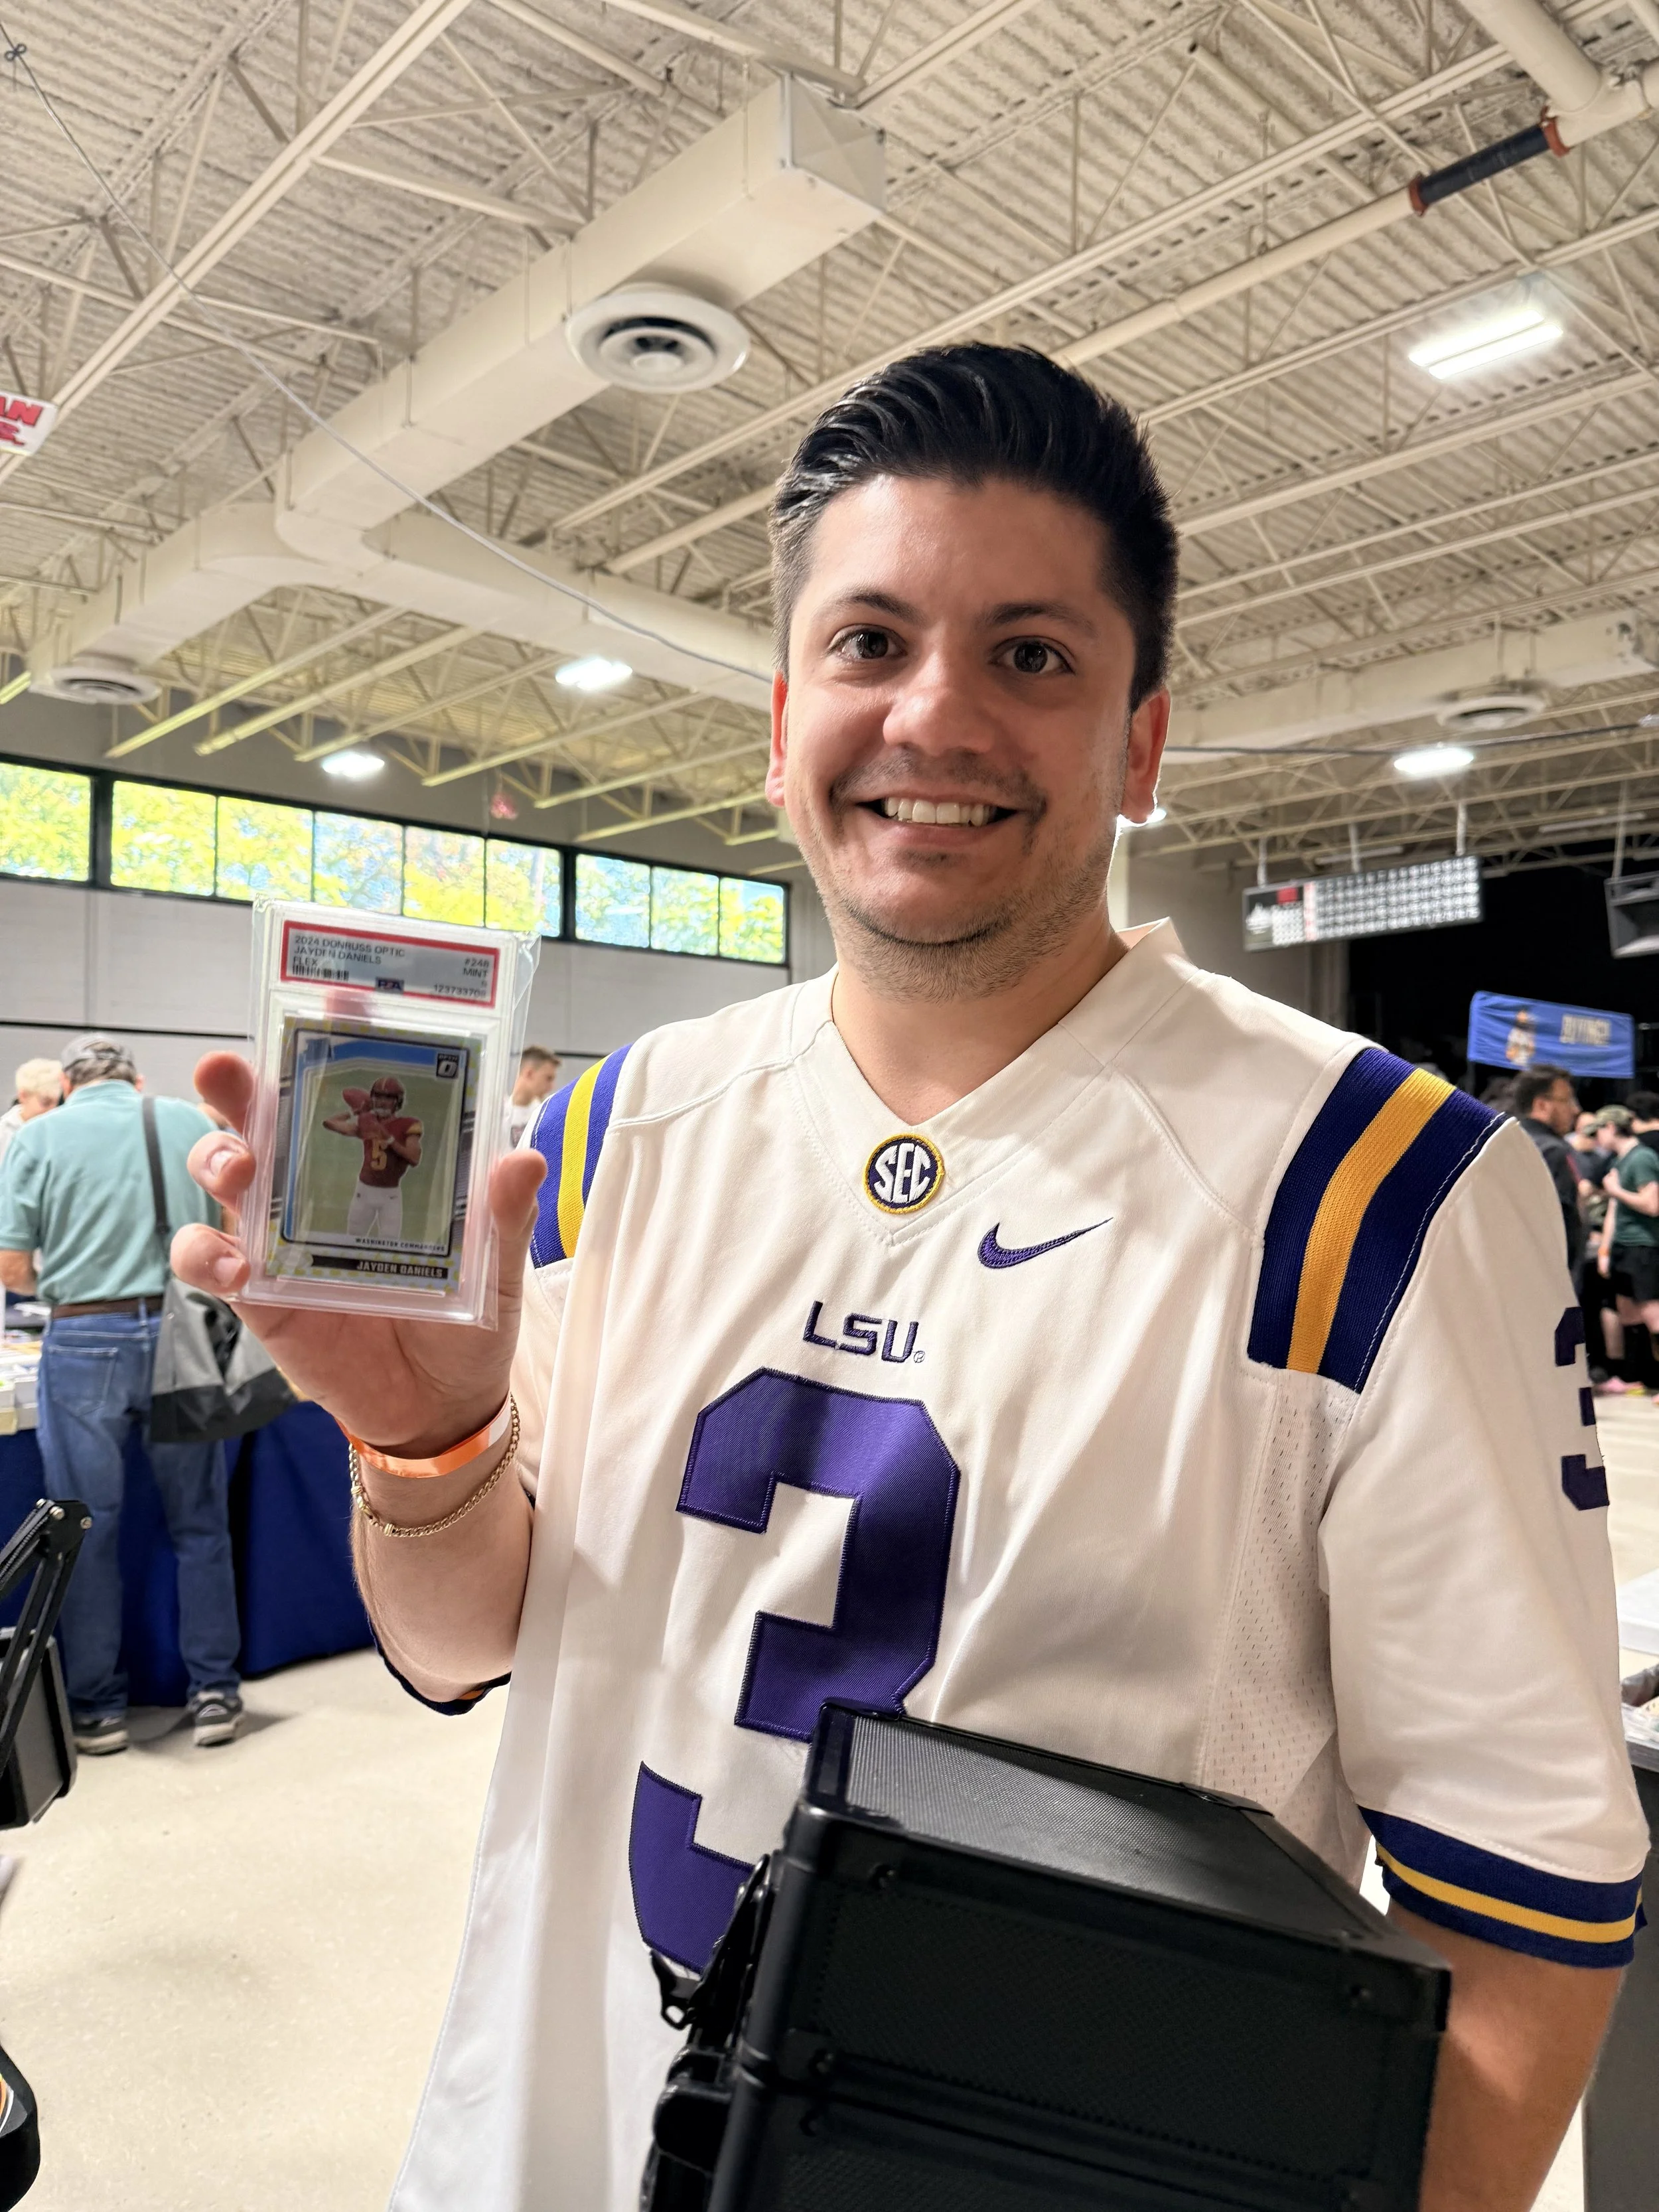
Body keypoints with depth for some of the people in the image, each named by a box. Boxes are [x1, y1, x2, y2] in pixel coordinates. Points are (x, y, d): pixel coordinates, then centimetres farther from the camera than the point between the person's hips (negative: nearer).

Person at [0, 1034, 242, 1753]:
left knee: (89, 1530, 11)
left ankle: (97, 1707, 21)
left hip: (85, 1343, -1)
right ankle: (213, 1692, 19)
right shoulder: (194, 1123, 7)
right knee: (199, 1522, 13)